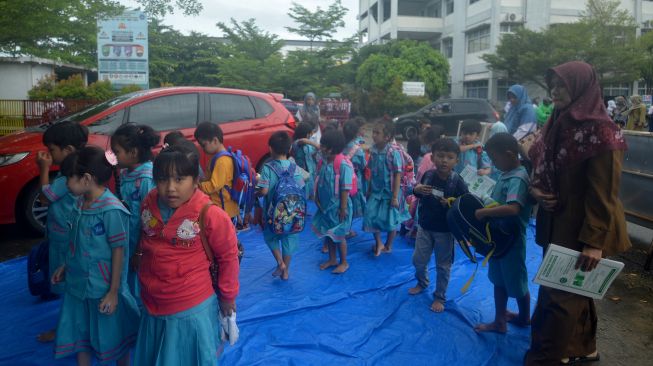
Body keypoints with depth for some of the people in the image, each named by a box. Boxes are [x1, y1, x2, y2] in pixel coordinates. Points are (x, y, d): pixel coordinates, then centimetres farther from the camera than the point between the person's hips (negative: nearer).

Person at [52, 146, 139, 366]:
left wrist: (114, 292, -17)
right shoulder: (79, 203, 1)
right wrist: (65, 266, 18)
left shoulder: (111, 209, -23)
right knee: (79, 334, 21)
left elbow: (119, 250, -20)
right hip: (77, 284, 7)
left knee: (113, 337, 12)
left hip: (103, 288, -7)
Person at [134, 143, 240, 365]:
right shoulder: (148, 205, -6)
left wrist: (227, 296, -1)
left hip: (192, 311, -5)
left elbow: (228, 256, -11)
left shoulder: (209, 215, -23)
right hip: (153, 308, 6)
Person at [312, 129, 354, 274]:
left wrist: (343, 208, -17)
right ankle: (332, 259, 36)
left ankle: (344, 263, 24)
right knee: (327, 233, 17)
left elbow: (345, 189, -19)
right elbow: (319, 183, 8)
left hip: (337, 206, -7)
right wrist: (317, 200, 6)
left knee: (339, 235, 6)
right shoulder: (324, 162, 1)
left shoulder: (343, 165, -20)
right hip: (325, 206, 7)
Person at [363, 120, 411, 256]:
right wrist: (369, 190, 10)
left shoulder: (394, 152, -19)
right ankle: (378, 244, 24)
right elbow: (372, 173, 7)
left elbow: (398, 176, -17)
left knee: (390, 220, 10)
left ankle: (388, 246, 31)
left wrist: (395, 196, -17)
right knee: (371, 218, 3)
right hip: (375, 192, 5)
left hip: (389, 193, -5)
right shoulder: (373, 150, -3)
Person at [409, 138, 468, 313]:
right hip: (424, 226, 4)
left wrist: (451, 204, -31)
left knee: (443, 265, 10)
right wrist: (416, 190, -11)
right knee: (418, 260, 16)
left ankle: (439, 297, 27)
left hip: (445, 230, -4)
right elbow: (419, 195, 11)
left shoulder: (457, 182, -18)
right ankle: (422, 283, 45)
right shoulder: (428, 175, -6)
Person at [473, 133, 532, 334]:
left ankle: (524, 318, 35)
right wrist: (484, 207, 3)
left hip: (511, 240, -9)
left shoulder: (518, 179, -24)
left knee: (517, 282, 12)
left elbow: (513, 208, -39)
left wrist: (484, 212, -31)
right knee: (499, 280, 17)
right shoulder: (506, 175, 5)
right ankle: (499, 321, 30)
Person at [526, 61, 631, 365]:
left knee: (559, 295, 0)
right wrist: (535, 189, -6)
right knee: (573, 290, 21)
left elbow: (604, 194, -21)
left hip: (580, 229, -8)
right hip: (556, 223, 8)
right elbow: (542, 166, 15)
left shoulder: (600, 132, -18)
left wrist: (594, 241, -23)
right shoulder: (558, 125, 6)